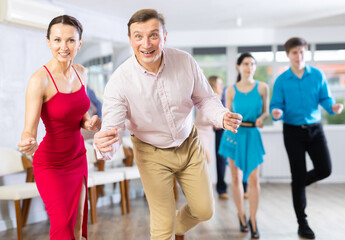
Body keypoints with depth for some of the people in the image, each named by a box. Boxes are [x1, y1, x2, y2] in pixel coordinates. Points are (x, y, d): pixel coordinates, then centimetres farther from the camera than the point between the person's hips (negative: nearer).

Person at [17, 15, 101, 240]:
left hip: (78, 158, 6)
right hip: (51, 164, -6)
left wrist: (89, 122, -11)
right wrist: (28, 143, -47)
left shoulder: (80, 72, -2)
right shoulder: (40, 80, -21)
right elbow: (29, 130, -25)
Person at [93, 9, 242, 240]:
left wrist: (222, 117, -23)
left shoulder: (185, 61, -17)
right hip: (153, 154, -3)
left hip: (189, 145, 3)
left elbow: (205, 98, -3)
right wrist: (105, 145, -47)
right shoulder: (119, 82, -24)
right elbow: (112, 129, -23)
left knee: (204, 210, 13)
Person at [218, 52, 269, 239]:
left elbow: (265, 111, 8)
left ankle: (253, 221, 6)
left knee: (253, 179, -6)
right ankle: (241, 216, 23)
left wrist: (261, 118, -12)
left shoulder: (262, 87, 3)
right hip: (234, 134, 1)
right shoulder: (231, 90, 3)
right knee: (236, 178, 6)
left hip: (253, 135, -1)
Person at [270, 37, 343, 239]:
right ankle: (302, 223, 12)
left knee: (325, 170, -5)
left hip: (315, 129, 2)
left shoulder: (317, 75, 0)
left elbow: (325, 99, 1)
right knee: (298, 176, 0)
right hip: (293, 131, -2)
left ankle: (299, 184, 29)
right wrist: (276, 113, -26)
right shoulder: (281, 80, -3)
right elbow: (277, 105, -3)